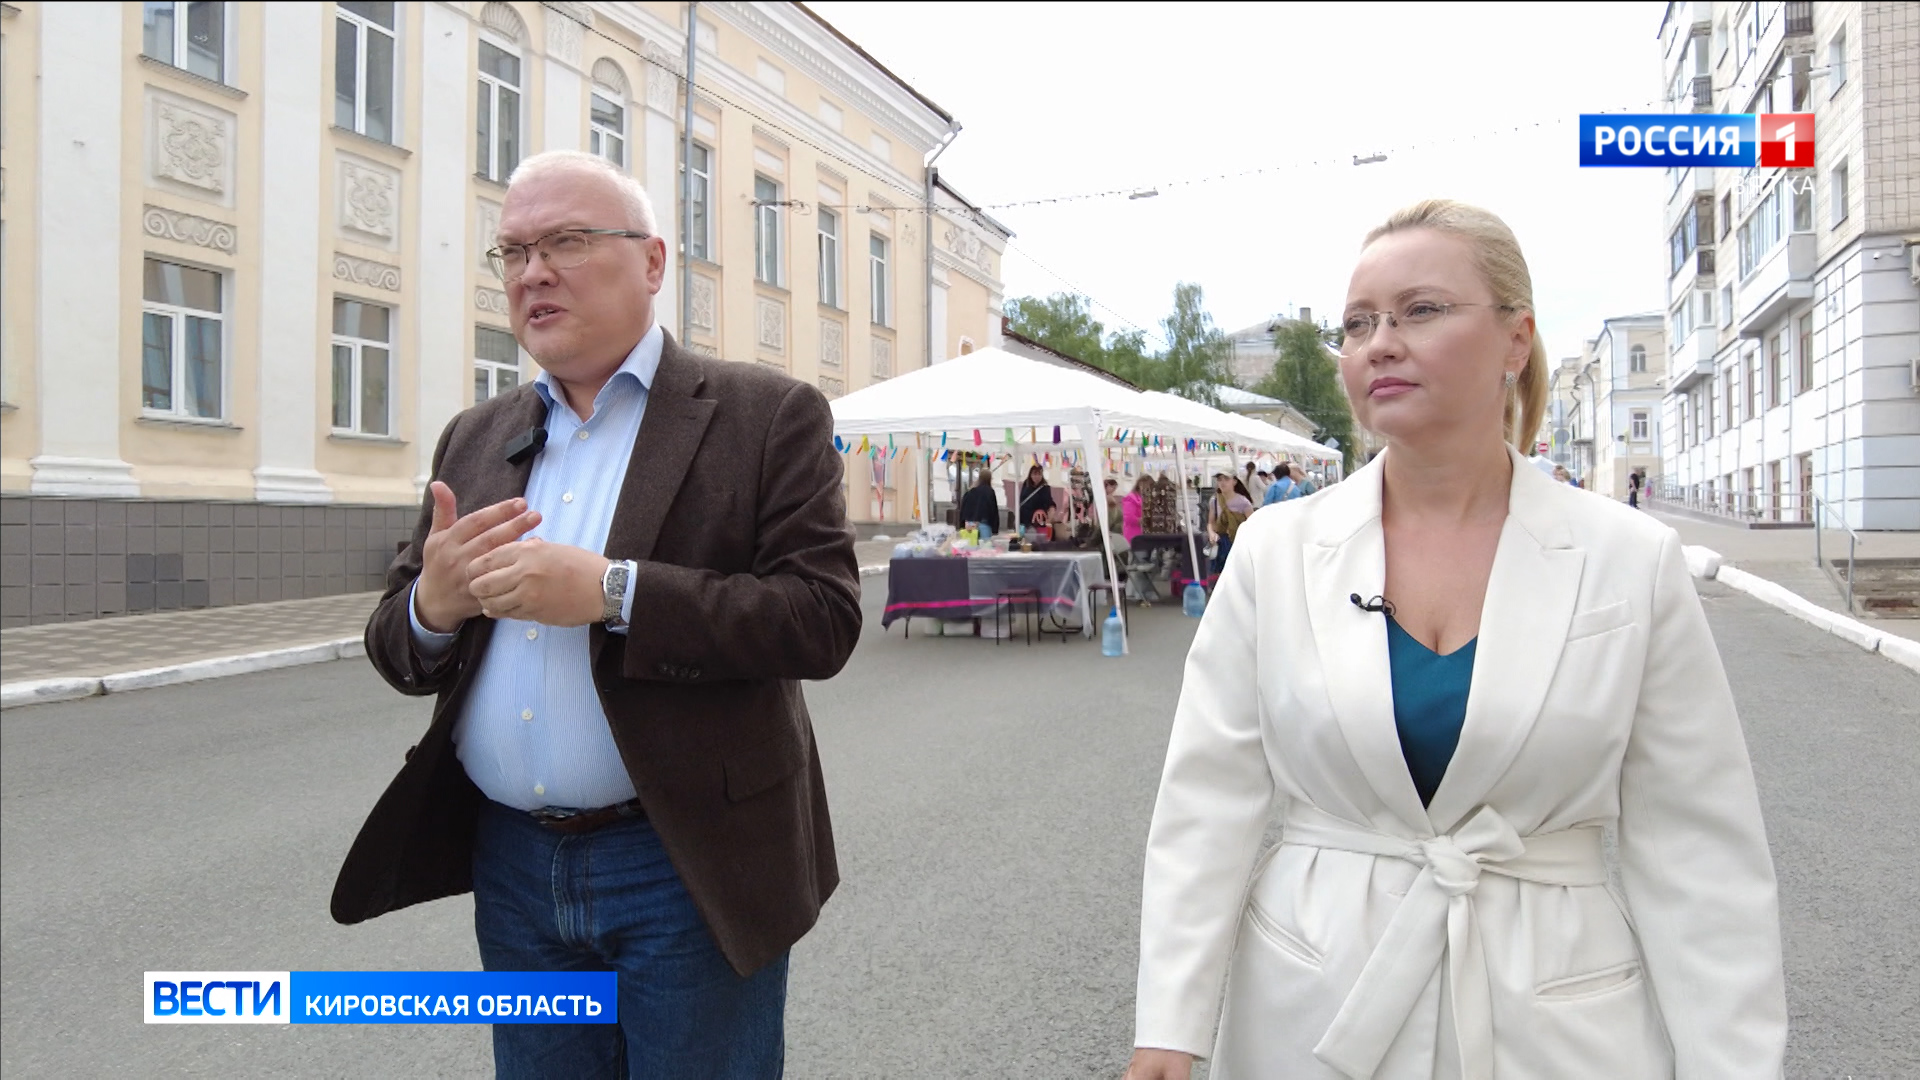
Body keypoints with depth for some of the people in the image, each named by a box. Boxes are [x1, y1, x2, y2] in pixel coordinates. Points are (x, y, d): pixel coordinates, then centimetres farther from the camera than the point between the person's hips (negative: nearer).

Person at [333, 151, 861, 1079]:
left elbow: (822, 619, -16)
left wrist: (614, 594, -25)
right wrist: (431, 607, -13)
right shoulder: (475, 439, 10)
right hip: (513, 865, 5)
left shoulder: (766, 417, -6)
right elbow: (397, 647, 11)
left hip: (688, 869, -4)